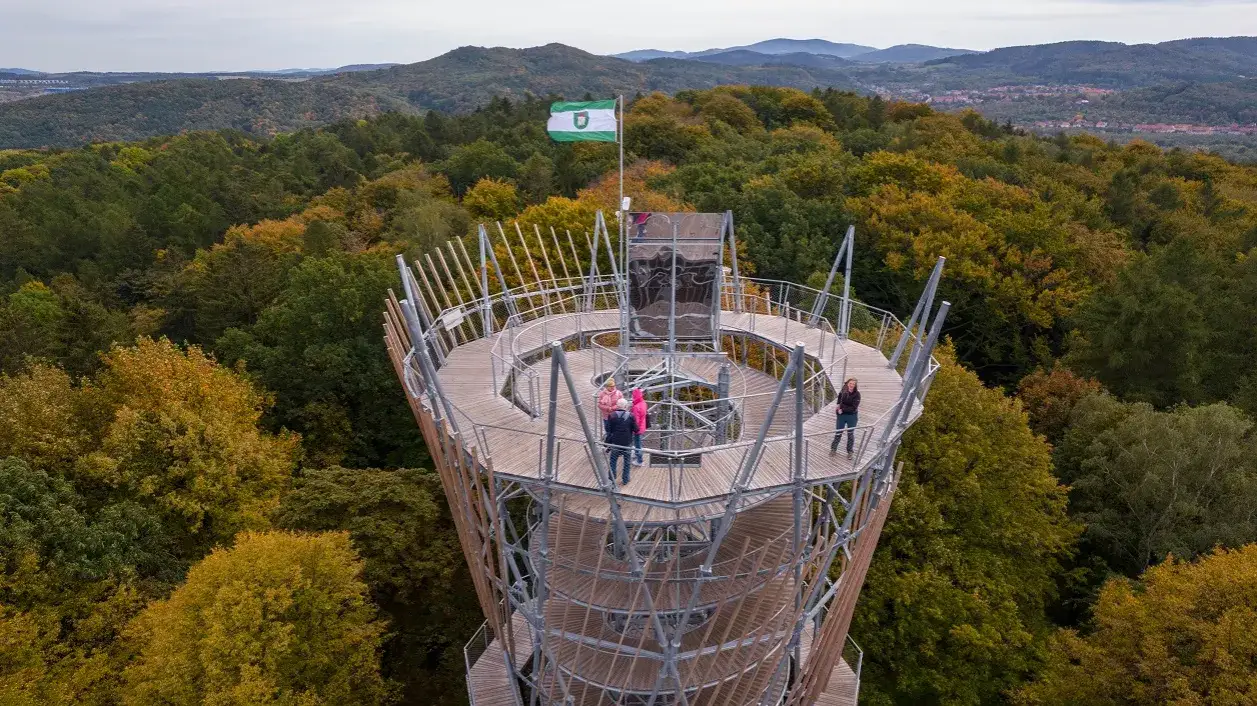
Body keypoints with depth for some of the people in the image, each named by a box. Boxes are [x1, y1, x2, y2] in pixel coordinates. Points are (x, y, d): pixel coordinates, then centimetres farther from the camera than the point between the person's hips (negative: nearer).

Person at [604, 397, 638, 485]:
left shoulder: (612, 416, -10)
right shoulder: (631, 416, -12)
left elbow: (607, 429, -7)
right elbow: (636, 429, -8)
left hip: (615, 443, 0)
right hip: (627, 443, 0)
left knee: (613, 461, 17)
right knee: (626, 461, 16)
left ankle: (611, 479, 23)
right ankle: (625, 480, 23)